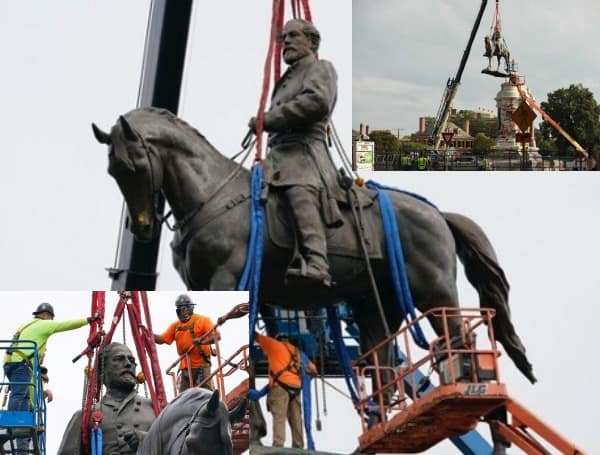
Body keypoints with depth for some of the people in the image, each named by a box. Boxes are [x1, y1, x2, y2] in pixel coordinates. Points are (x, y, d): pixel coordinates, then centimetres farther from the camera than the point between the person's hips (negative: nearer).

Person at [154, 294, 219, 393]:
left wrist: (202, 341, -31)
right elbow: (161, 339, 13)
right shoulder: (176, 325, 14)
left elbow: (217, 336, -14)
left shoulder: (202, 320, -3)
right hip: (185, 367, 6)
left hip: (201, 365, -6)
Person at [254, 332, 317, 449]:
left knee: (279, 417, -15)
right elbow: (313, 369, 29)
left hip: (281, 385, -5)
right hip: (296, 387, 5)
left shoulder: (275, 344, 12)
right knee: (296, 420, 9)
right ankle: (298, 447, 7)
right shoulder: (297, 352, 27)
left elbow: (256, 336, 15)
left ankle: (278, 446, -28)